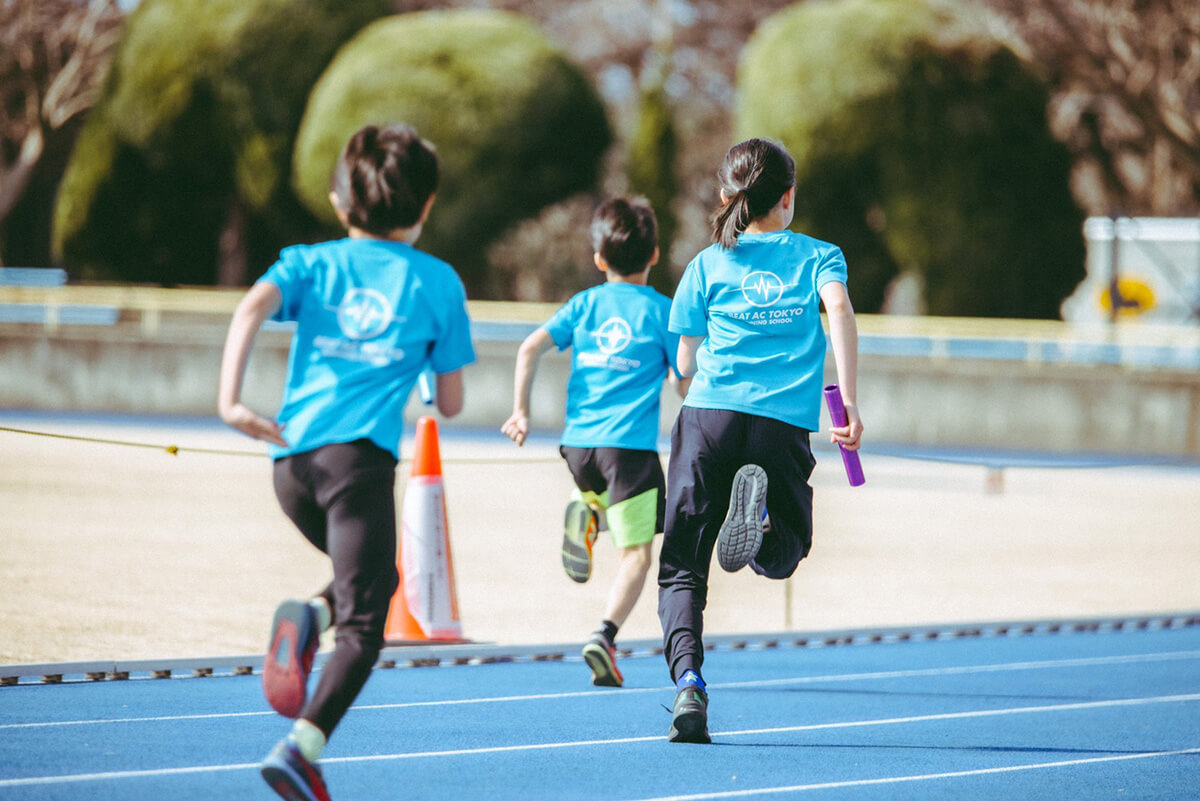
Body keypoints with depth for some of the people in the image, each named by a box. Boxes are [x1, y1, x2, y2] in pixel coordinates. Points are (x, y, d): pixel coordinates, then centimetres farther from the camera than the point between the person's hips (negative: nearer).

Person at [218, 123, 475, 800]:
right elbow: (452, 402, 14)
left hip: (291, 453, 4)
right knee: (363, 623, -5)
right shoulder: (438, 281, 13)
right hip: (361, 452, -4)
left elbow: (254, 305, -6)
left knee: (373, 580, 28)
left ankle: (309, 617, -4)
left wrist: (231, 400, -15)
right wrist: (436, 403, 37)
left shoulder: (310, 262, 17)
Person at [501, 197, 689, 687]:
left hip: (577, 441, 3)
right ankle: (604, 635, -20)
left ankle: (585, 513, 1)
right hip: (630, 444, -3)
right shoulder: (660, 310, 2)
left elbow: (530, 348, -1)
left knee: (595, 486, 37)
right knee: (636, 555, 1)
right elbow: (684, 382, 3)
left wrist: (521, 411, 6)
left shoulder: (585, 304, 9)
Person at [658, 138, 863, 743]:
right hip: (784, 426, 0)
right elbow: (838, 309, -8)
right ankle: (760, 510, -19)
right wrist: (849, 403, -11)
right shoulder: (817, 256, 13)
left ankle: (688, 679, -19)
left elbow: (686, 364, 16)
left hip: (708, 416, 0)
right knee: (779, 557, 18)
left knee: (682, 566, 6)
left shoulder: (708, 265, 14)